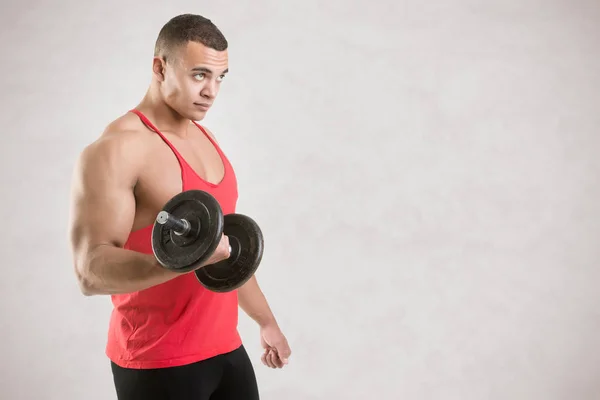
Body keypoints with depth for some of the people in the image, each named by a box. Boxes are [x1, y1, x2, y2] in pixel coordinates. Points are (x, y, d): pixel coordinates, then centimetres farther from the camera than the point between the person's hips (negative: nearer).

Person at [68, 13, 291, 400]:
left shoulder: (205, 138, 10)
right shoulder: (116, 149, -16)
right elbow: (91, 270, -23)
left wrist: (266, 320, 24)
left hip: (225, 349, 8)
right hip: (158, 364, -7)